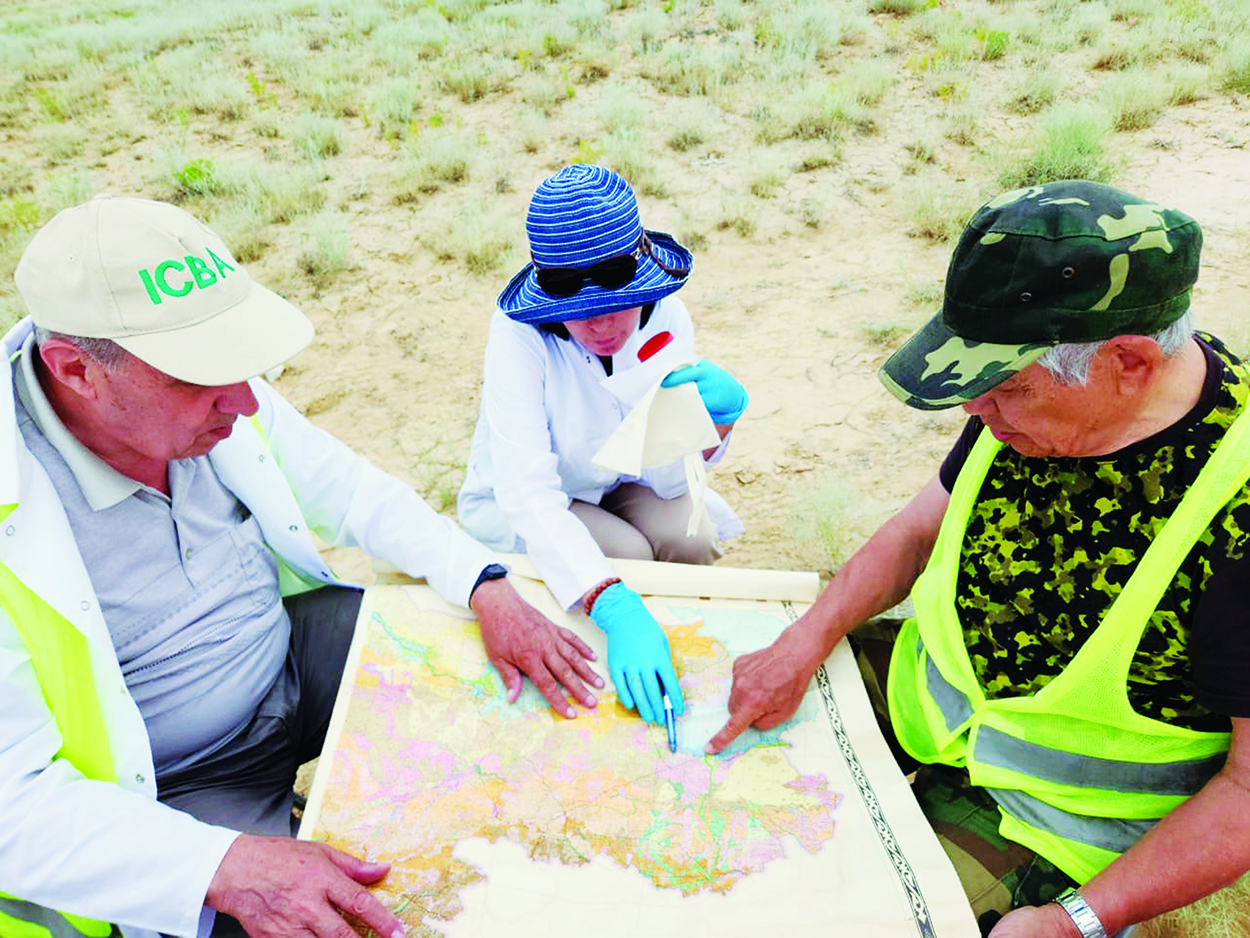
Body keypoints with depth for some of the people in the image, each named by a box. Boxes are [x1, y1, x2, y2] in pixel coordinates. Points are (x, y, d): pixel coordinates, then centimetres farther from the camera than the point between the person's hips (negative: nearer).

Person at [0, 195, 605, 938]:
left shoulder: (209, 398, -13)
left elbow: (355, 493, 0)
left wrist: (490, 590, -13)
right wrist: (229, 865, -41)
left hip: (298, 651, 6)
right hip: (171, 789, -5)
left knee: (514, 679, 2)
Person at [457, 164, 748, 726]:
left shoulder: (664, 317, -21)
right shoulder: (519, 333, -33)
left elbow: (666, 476, -19)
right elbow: (526, 491, -42)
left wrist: (719, 415, -41)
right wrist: (615, 609, -56)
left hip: (615, 483, 4)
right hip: (516, 506, -3)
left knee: (694, 540, -22)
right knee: (627, 556, -28)